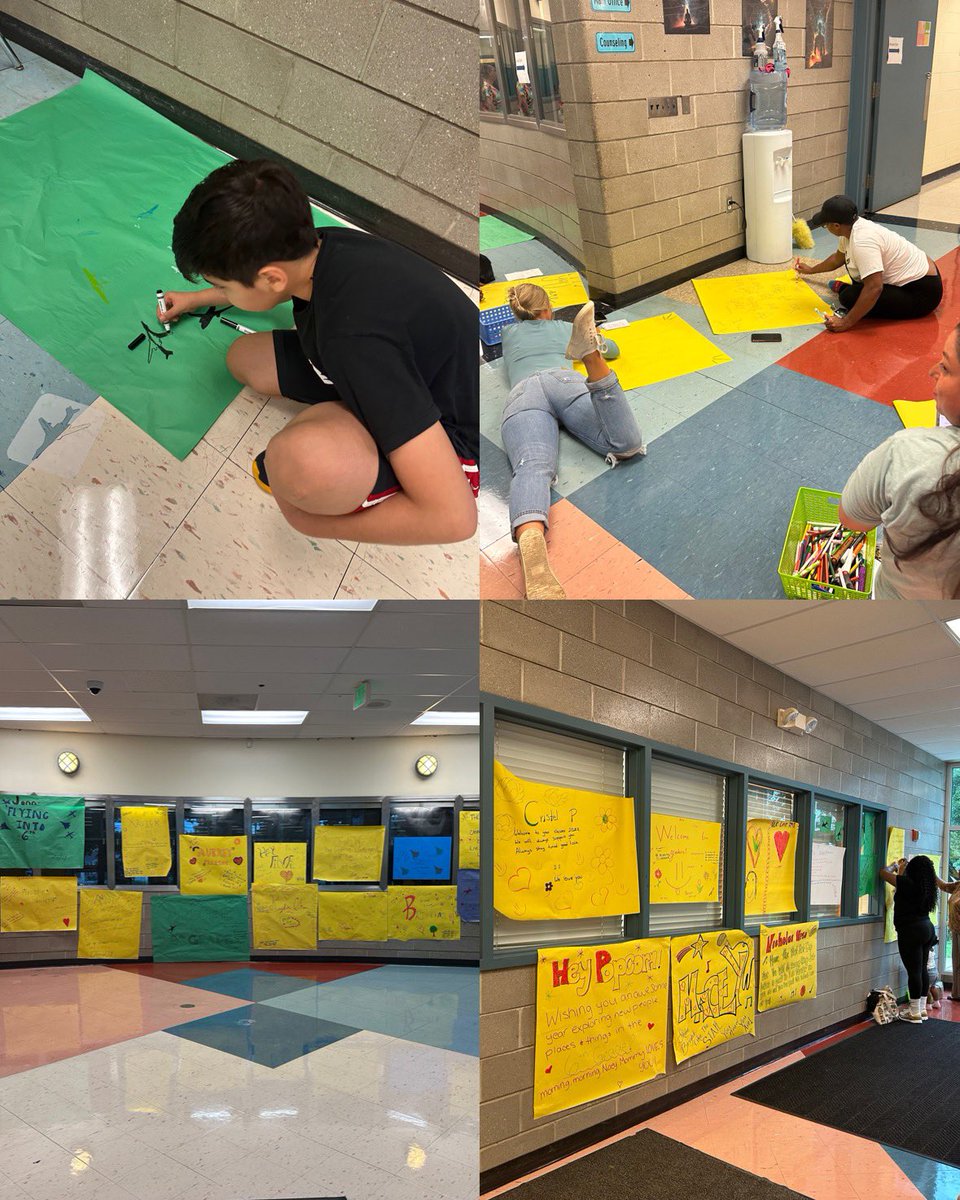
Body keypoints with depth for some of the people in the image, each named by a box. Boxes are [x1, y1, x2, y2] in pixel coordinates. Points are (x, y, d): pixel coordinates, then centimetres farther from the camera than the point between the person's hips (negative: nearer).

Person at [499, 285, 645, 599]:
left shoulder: (509, 333, 39)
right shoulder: (563, 327, 38)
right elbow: (613, 349, 52)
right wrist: (595, 343, 75)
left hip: (522, 394, 0)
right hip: (565, 381, 0)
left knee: (532, 467, -30)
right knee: (625, 445, -25)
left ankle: (531, 540, -63)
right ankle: (589, 353, -42)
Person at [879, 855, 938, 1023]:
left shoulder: (908, 883, -15)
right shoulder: (927, 888, 8)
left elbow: (883, 873, -8)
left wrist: (896, 865, 9)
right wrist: (901, 871, 34)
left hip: (911, 932, -8)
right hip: (927, 928, 8)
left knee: (914, 971, -5)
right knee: (922, 969, 13)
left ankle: (915, 1012, -1)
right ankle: (922, 1009, 19)